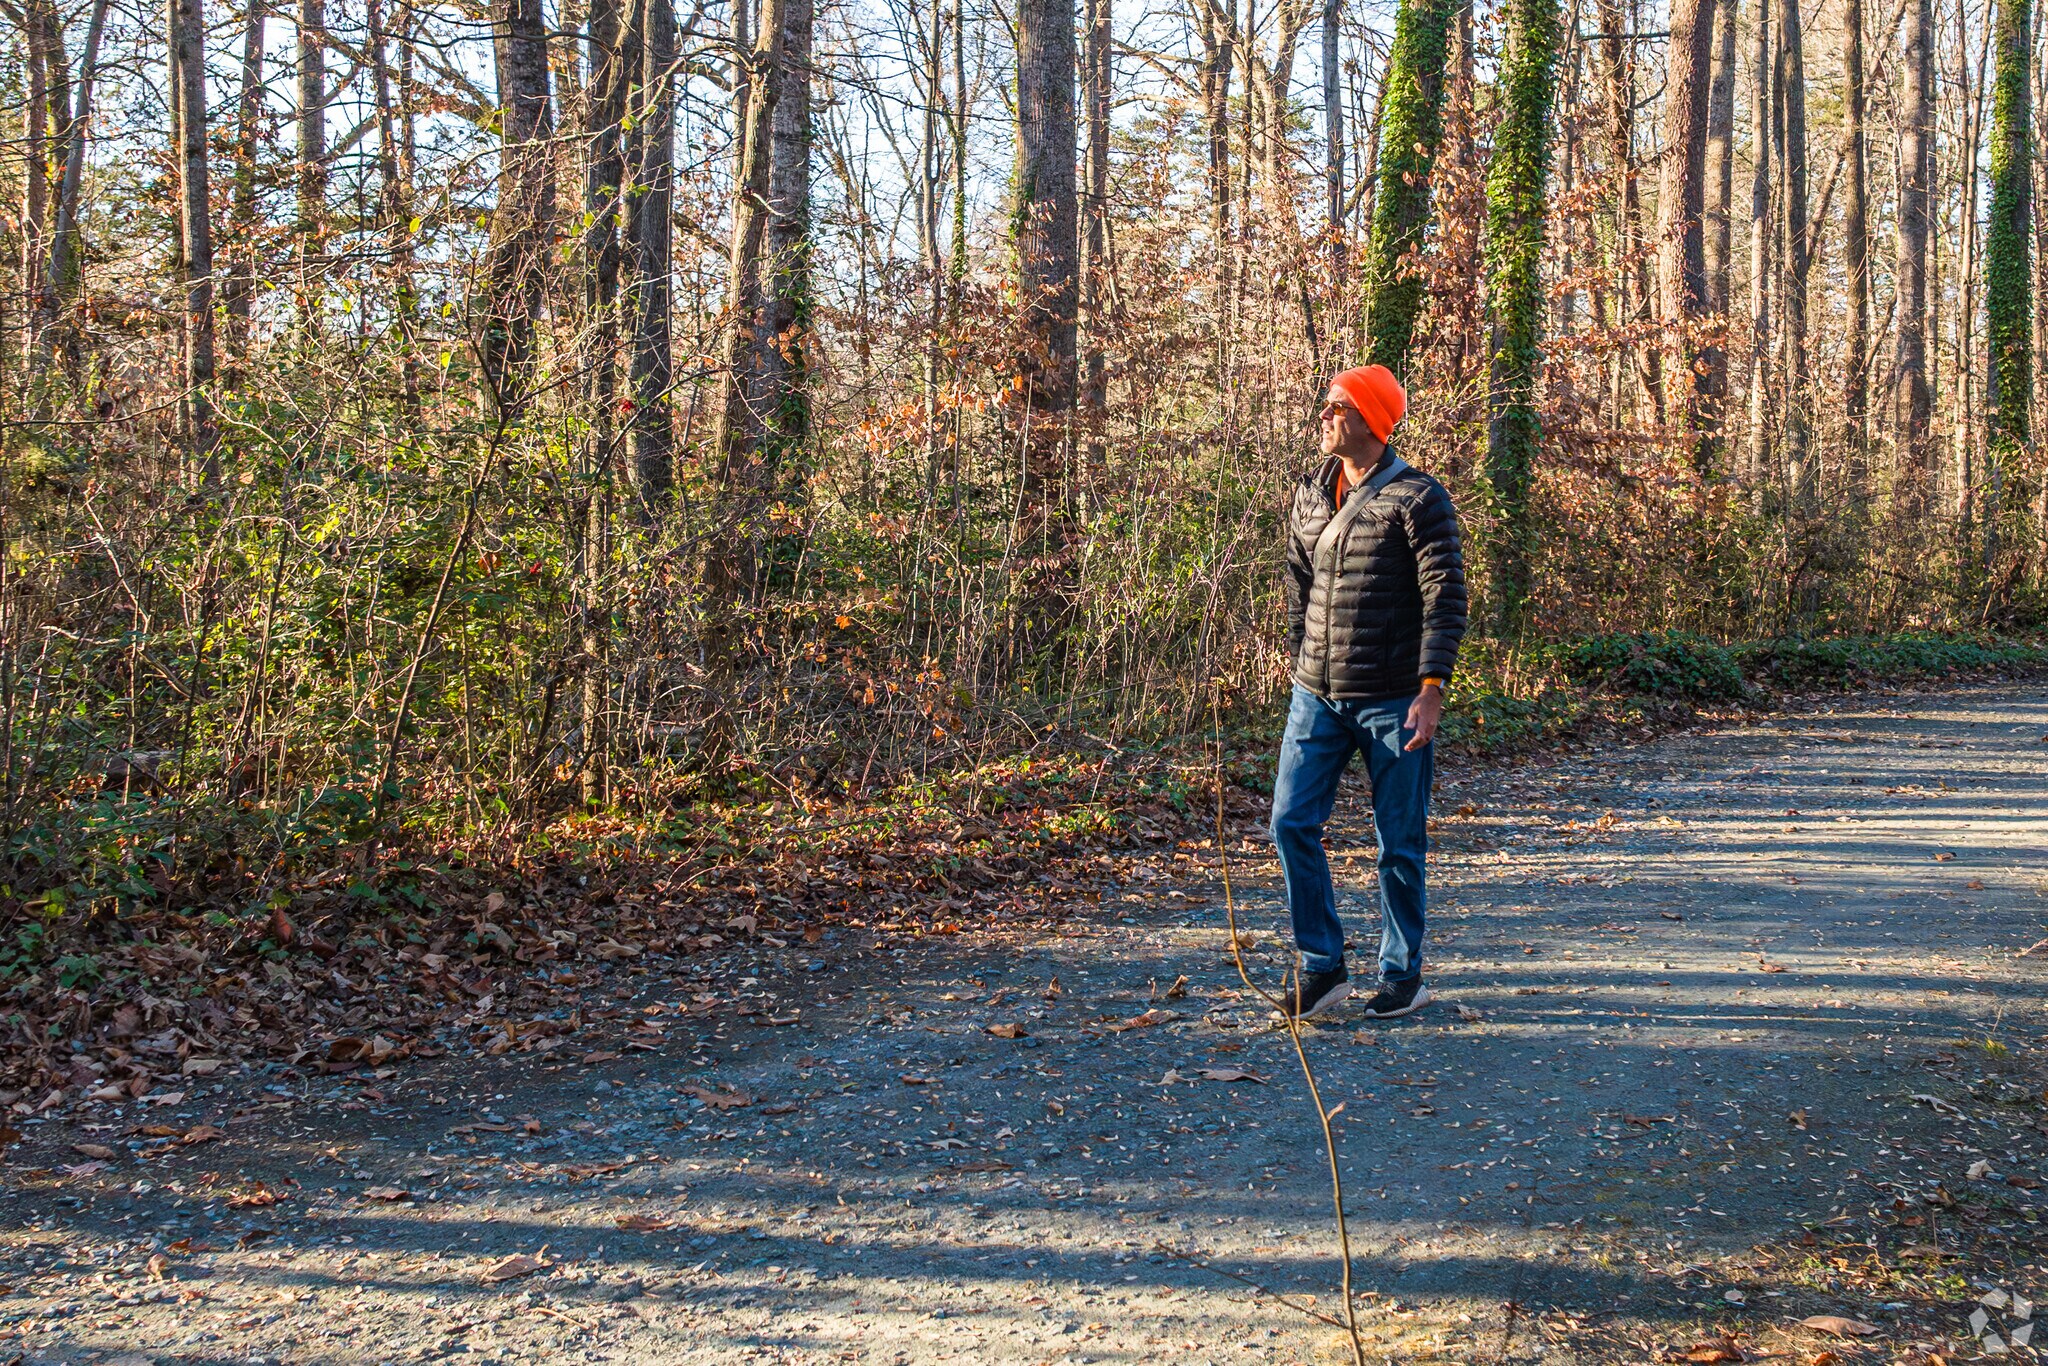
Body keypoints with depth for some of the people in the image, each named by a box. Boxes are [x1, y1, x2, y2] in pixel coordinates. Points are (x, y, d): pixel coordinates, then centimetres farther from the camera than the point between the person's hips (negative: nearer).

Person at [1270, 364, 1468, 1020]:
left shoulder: (1416, 498, -9)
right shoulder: (1309, 495, 9)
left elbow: (1446, 597, -11)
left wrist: (1432, 689, -18)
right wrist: (1299, 665, 14)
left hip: (1393, 701, -5)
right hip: (1317, 696, 5)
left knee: (1400, 843, 5)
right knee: (1291, 824, 0)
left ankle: (1403, 976, 19)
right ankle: (1322, 966, 13)